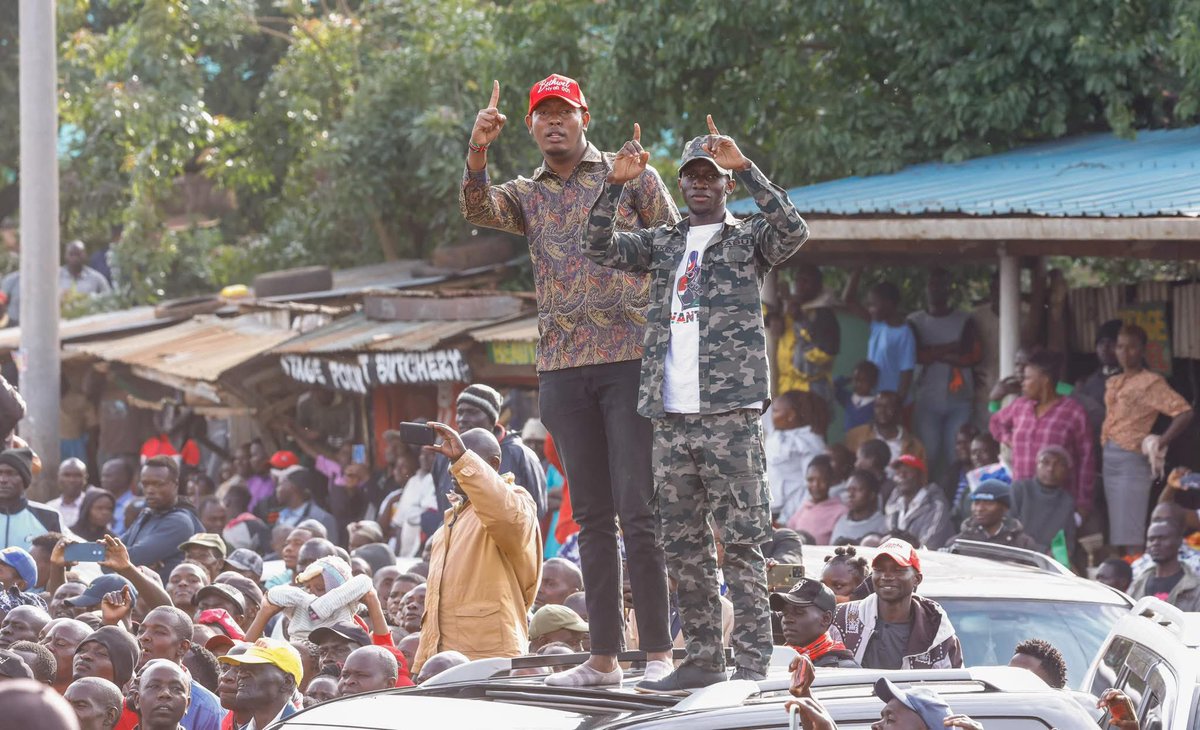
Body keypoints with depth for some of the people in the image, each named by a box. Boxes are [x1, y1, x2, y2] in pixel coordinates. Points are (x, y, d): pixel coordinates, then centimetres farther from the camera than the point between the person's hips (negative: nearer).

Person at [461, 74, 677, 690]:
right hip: (561, 368, 4)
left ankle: (659, 650, -7)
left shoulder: (630, 176, 6)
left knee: (639, 510, -9)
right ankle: (604, 655, 8)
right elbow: (477, 208, -6)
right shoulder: (527, 196, 15)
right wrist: (478, 151, -25)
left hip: (632, 360, -4)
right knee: (591, 516, 6)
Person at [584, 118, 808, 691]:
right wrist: (617, 185, -5)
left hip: (731, 416, -5)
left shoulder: (749, 240, 5)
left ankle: (752, 664, -8)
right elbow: (600, 248, 9)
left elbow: (794, 231, -15)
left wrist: (745, 169, -19)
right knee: (683, 547, 7)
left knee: (741, 544, -7)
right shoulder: (664, 244, 18)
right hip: (671, 420, 5)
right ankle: (703, 659, 13)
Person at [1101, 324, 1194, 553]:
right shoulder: (1114, 383, 15)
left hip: (1131, 460, -7)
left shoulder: (1151, 382, -7)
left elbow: (1184, 413, -15)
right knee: (1115, 534, 10)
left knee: (1130, 538, -10)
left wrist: (1160, 445, -15)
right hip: (1109, 460, 7)